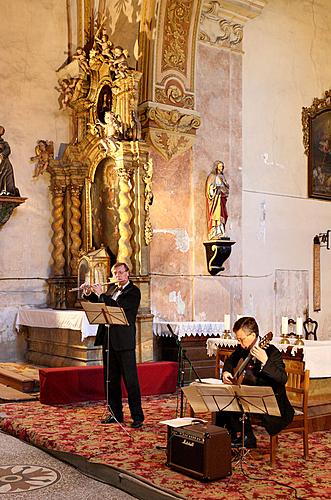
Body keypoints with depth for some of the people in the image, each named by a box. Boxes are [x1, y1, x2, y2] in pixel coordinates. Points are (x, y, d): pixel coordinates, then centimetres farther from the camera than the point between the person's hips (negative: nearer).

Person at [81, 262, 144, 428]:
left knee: (130, 380, -4)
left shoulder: (133, 291, -7)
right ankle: (115, 413, 22)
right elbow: (98, 303, 25)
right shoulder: (112, 289, 15)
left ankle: (137, 416, 3)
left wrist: (100, 294, -14)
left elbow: (119, 307, -21)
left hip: (124, 341, -7)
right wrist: (88, 294, 8)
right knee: (110, 379, 12)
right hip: (108, 340, 7)